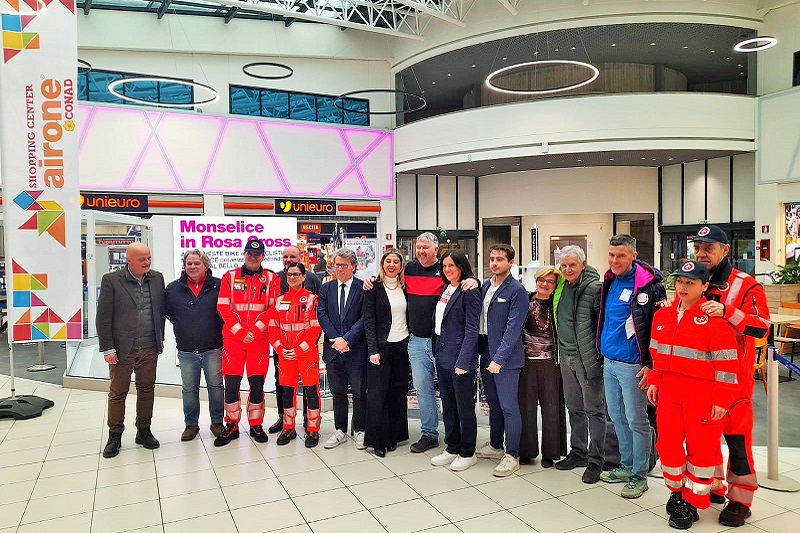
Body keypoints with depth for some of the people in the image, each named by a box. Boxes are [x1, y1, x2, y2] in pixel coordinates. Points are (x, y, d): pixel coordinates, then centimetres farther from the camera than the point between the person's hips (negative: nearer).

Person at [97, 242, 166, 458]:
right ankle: (115, 436, 21)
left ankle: (144, 431, 26)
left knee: (146, 390, 12)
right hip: (122, 349, -3)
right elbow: (103, 317, -7)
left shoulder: (157, 278, 4)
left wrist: (160, 339, 10)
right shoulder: (111, 280, -7)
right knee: (117, 393, 6)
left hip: (150, 349, 3)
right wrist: (108, 349, -9)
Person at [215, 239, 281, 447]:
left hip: (260, 338, 0)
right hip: (233, 338, 1)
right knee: (231, 383, 2)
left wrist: (256, 330, -12)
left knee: (257, 383, 5)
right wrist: (240, 331, -10)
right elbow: (223, 308, -1)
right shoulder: (230, 277, 5)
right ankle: (231, 426, 17)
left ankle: (256, 426, 19)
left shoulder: (272, 279, 4)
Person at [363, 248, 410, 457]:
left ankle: (394, 435, 21)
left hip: (402, 346, 4)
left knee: (398, 392, 9)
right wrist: (373, 350, -14)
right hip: (381, 347, -4)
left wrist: (411, 344, 4)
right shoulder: (374, 287, -5)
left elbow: (409, 316, 12)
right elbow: (368, 320, -8)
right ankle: (377, 440, 9)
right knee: (377, 394, -2)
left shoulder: (405, 287, 8)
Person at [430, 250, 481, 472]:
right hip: (442, 354, 8)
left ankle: (467, 453, 19)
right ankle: (452, 448, 29)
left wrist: (463, 361, -21)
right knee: (447, 405, 16)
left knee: (464, 407, 5)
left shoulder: (469, 292, -12)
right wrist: (437, 351, 8)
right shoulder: (446, 289, 11)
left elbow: (472, 330, -16)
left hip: (460, 357, -8)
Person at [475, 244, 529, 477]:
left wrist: (499, 358, -21)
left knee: (508, 407, -1)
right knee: (493, 404, 18)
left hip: (506, 358, -7)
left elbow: (513, 328, -17)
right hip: (486, 354, 7)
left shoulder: (517, 291, -11)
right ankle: (495, 446, 32)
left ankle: (512, 456, 10)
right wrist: (481, 351, 8)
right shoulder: (485, 286, 9)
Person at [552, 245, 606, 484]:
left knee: (594, 410, 4)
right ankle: (578, 452, 31)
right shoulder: (560, 287, 8)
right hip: (566, 357, 7)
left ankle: (595, 461, 14)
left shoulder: (594, 287, -14)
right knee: (574, 408, 17)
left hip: (588, 358, -7)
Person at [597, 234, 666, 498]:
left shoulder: (648, 285, -14)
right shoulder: (609, 281, 8)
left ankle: (639, 476, 17)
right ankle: (626, 466, 31)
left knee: (636, 421, 3)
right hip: (609, 361, 7)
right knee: (617, 417, 16)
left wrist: (650, 365, -16)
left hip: (632, 365, -7)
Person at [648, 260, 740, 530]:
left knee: (700, 448, 7)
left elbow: (726, 364, -11)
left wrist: (721, 400, -11)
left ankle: (692, 503, 23)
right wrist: (654, 382, 11)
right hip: (668, 391, 5)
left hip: (701, 394, -5)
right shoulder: (662, 316, 6)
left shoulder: (715, 320, -12)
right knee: (667, 444, 9)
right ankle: (677, 492, 33)